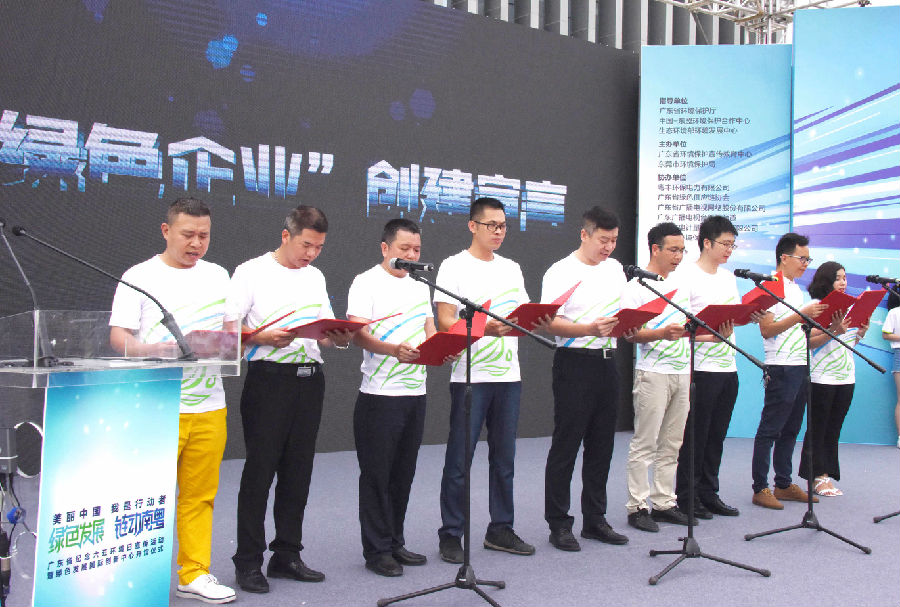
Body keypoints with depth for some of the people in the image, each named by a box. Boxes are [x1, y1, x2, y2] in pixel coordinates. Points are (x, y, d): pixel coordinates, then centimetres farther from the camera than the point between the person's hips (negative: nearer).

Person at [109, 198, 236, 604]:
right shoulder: (140, 277, 1)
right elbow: (117, 337, -5)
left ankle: (194, 574, 15)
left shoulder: (218, 276, 15)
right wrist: (153, 349, -24)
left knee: (200, 495, 6)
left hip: (209, 405, 4)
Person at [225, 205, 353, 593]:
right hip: (269, 378, -5)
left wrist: (341, 338, -4)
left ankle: (286, 555, 19)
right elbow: (228, 330, -6)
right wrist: (264, 338, -22)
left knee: (298, 471, 9)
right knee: (260, 470, -3)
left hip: (310, 379, 6)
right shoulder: (251, 272, -1)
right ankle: (248, 561, 6)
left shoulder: (316, 278, 16)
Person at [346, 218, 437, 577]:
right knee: (377, 473, 0)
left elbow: (429, 331, 16)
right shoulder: (367, 282, -4)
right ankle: (377, 550, 9)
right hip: (379, 395, -6)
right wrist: (394, 350, -31)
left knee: (404, 473, 12)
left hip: (416, 391, 6)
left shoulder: (420, 286, 16)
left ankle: (394, 542, 23)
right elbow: (358, 334, -15)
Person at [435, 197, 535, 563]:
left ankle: (500, 529, 22)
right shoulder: (454, 267, -2)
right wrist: (484, 328, -25)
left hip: (508, 374, 6)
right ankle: (450, 536, 7)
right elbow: (446, 322, -10)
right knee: (460, 458, -2)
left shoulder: (511, 268, 16)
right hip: (470, 376, -5)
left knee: (504, 457, 11)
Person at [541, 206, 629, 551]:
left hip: (607, 363, 7)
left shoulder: (615, 269, 14)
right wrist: (591, 329, -29)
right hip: (575, 364, -7)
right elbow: (552, 323, -15)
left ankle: (594, 519, 22)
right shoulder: (561, 272, -7)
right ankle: (558, 524, 7)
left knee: (601, 446, 11)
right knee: (565, 447, -1)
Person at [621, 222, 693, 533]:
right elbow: (630, 333, -12)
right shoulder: (636, 287, -5)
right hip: (652, 372, -7)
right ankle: (637, 507, 3)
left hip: (681, 373, 7)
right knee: (645, 443, -4)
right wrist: (662, 333, -26)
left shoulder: (680, 287, 16)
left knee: (671, 444, 9)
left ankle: (664, 503, 17)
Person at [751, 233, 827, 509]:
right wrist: (802, 315, -22)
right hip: (780, 368, -9)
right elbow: (767, 330, -17)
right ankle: (760, 489, 0)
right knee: (769, 430, -5)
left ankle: (784, 485, 19)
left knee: (790, 430, 12)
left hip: (800, 367, 9)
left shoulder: (797, 289, 18)